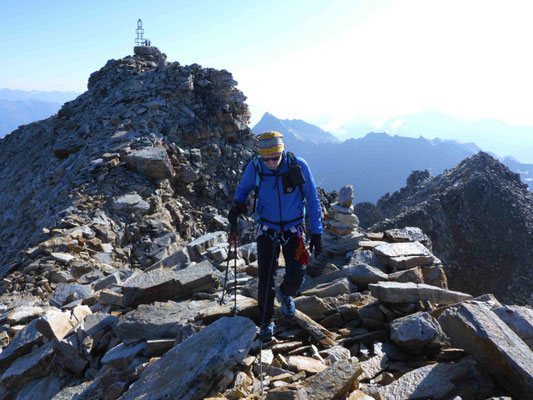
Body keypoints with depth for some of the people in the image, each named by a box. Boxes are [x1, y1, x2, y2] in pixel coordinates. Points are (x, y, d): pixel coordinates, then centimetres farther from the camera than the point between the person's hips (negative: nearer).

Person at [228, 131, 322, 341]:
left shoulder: (298, 166, -18)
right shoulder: (255, 167, -15)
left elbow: (312, 199, -8)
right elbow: (243, 189, 7)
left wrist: (316, 233, -9)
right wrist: (237, 205, -13)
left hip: (293, 228, 0)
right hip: (267, 229, 1)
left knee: (296, 276, -6)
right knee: (266, 278, -2)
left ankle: (285, 294, 31)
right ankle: (267, 320, 21)